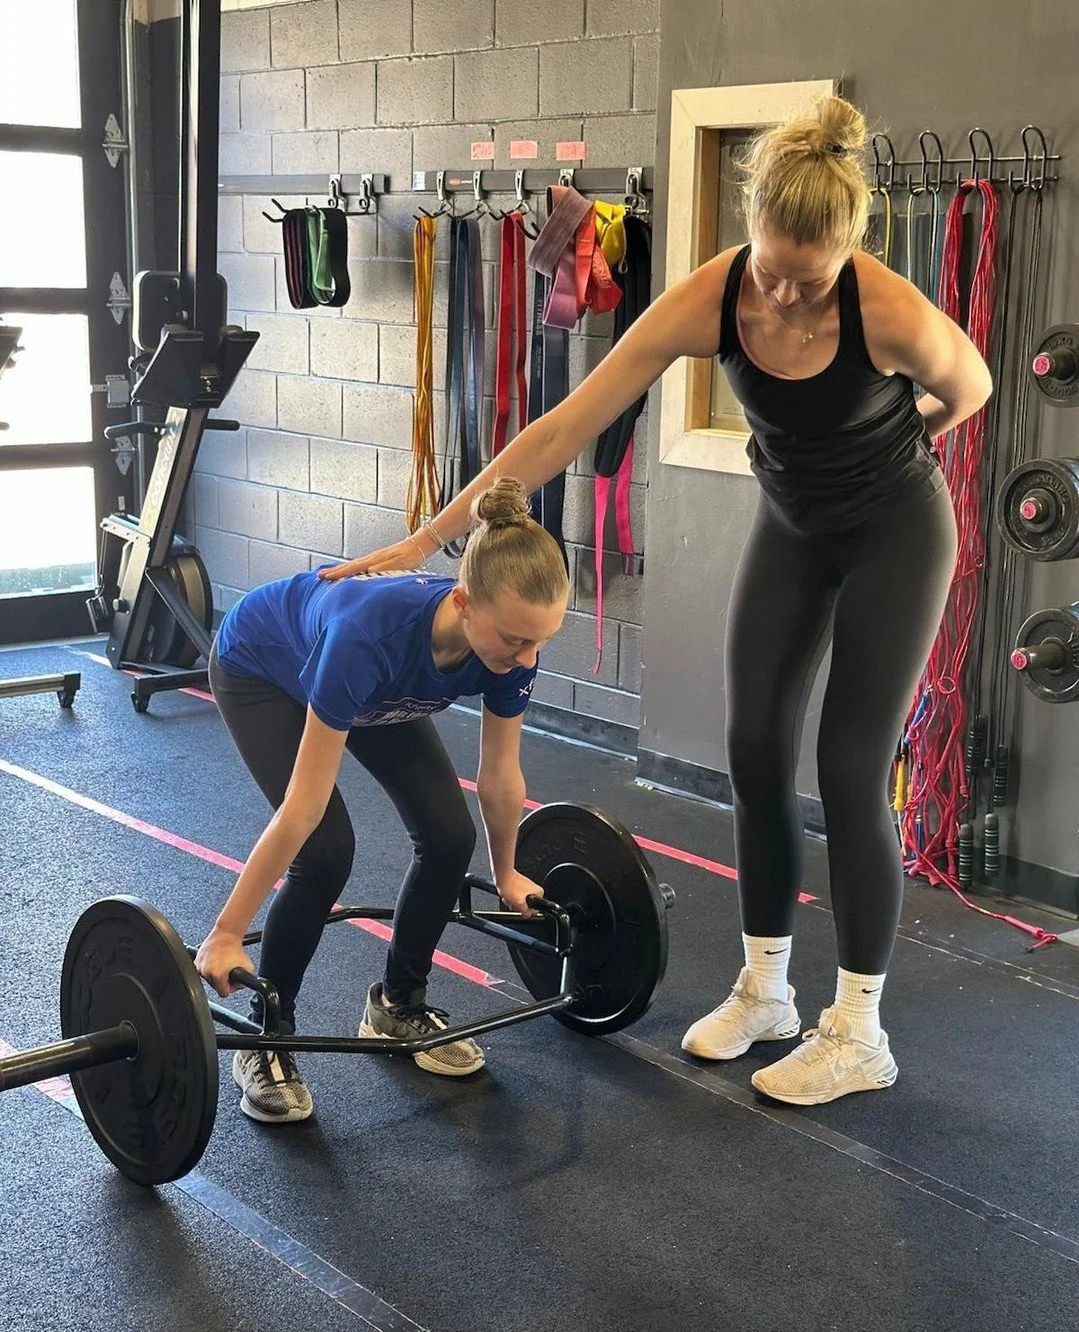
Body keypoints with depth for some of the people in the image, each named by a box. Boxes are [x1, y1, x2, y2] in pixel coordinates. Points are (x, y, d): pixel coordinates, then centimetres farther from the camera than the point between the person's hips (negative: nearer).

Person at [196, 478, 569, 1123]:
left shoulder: (512, 645, -29)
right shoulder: (372, 634, -45)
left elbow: (500, 773, -8)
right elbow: (304, 808, -39)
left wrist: (507, 874, 7)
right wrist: (227, 935, -31)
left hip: (379, 685, 5)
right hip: (261, 670, -5)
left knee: (451, 835, -9)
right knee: (326, 850, -22)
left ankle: (399, 1006, 14)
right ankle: (265, 1041, -1)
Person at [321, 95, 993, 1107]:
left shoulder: (892, 313, -33)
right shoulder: (705, 301, -25)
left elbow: (968, 390, -9)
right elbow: (564, 429, -24)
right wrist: (426, 539, -25)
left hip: (895, 532, -4)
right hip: (789, 528, 4)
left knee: (850, 770, -5)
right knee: (755, 755, 3)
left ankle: (858, 1033, 8)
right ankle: (763, 989, 22)